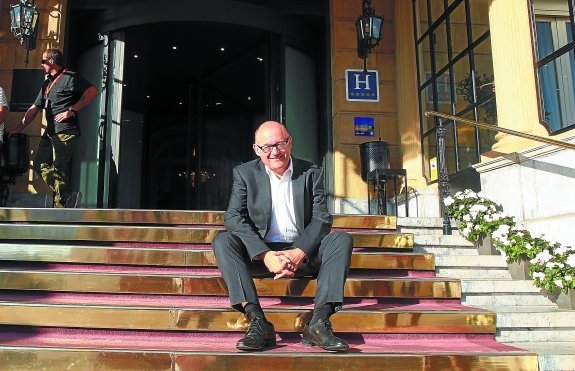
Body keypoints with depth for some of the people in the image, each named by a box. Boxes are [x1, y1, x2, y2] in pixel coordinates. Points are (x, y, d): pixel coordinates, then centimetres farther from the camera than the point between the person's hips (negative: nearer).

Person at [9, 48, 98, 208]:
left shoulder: (70, 78, -4)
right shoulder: (47, 84, 23)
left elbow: (93, 92, -16)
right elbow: (34, 108, 25)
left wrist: (71, 110, -16)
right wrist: (18, 129, 22)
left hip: (65, 131, -9)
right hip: (50, 131, 9)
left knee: (59, 169, -10)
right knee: (40, 164, 0)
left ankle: (61, 210, -4)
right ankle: (67, 197, -5)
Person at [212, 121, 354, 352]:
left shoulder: (311, 173, 3)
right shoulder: (245, 173, 1)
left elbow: (322, 218, -4)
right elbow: (233, 217, -10)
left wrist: (299, 253, -23)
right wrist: (266, 255, -25)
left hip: (303, 253, 1)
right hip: (260, 253, 0)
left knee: (342, 239, -23)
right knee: (222, 241, -25)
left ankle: (319, 322, -30)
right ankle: (257, 322, -32)